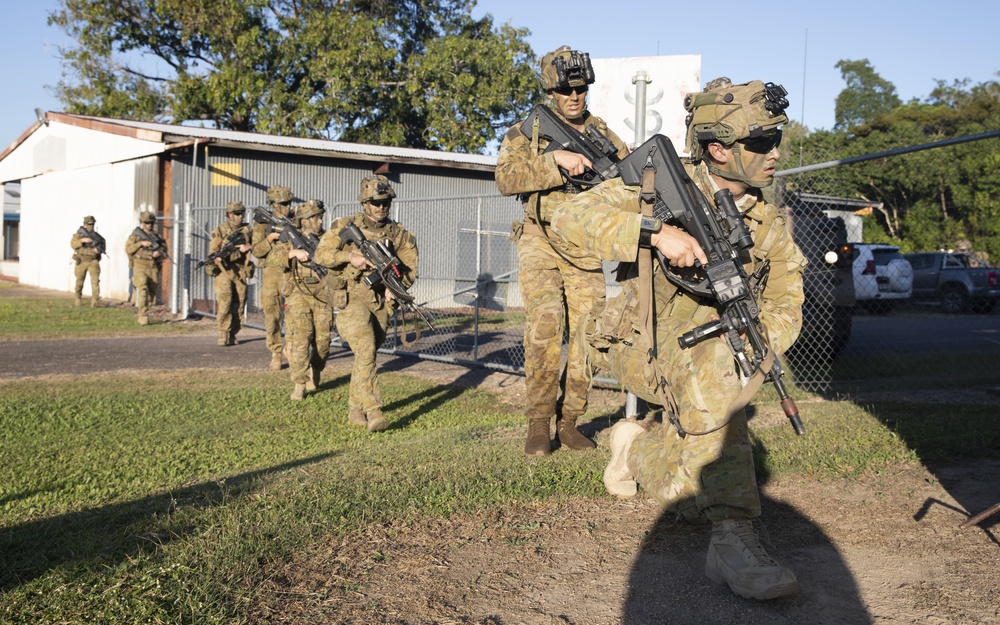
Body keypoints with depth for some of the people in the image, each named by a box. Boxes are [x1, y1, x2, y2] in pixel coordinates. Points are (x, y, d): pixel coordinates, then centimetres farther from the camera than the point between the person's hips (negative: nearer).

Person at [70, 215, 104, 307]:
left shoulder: (96, 236, 9)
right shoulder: (79, 234, 4)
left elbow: (103, 244, 11)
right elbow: (73, 244, -9)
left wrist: (99, 249, -11)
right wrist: (82, 240, -24)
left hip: (93, 261, 0)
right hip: (81, 261, 0)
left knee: (95, 280, -16)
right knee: (79, 282, 10)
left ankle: (94, 301, -23)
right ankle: (78, 299, 30)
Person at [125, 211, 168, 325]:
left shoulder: (157, 237, 13)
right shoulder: (135, 235, 5)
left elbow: (164, 251, 11)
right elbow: (128, 249, -4)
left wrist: (160, 253, -11)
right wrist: (141, 243, -14)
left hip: (153, 267, 4)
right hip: (140, 266, -4)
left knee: (151, 292, 7)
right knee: (142, 289, -18)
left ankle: (139, 308, 29)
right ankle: (143, 316, -19)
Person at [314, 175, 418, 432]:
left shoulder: (398, 233, 6)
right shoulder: (345, 226, -1)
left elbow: (411, 264, 7)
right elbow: (321, 254, -4)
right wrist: (350, 257, -18)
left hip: (381, 302, 4)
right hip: (352, 298, -4)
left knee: (366, 354, 10)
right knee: (366, 351, -19)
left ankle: (355, 409, 25)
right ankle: (373, 411, -24)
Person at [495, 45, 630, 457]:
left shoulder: (601, 133, 10)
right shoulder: (526, 133, 0)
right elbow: (506, 178, -16)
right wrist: (556, 159, -25)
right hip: (541, 243, -3)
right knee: (545, 326, -18)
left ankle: (568, 420, 13)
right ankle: (539, 423, -6)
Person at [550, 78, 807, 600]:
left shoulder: (769, 224, 1)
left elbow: (786, 308, 6)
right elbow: (570, 216, -25)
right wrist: (656, 232, -39)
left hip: (707, 353, 5)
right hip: (636, 345, -5)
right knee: (712, 365, -38)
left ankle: (637, 445, 19)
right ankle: (732, 538, -37)